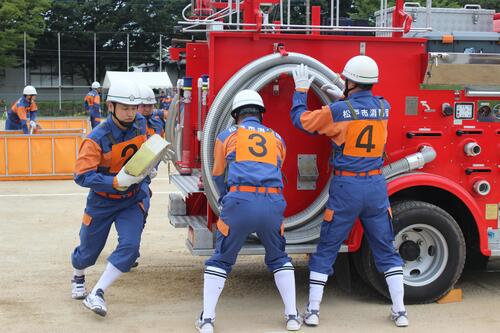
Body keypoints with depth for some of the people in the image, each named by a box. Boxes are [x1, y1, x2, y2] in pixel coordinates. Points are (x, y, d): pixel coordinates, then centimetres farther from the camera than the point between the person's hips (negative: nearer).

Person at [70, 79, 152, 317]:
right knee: (89, 251, 15)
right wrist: (116, 182, -40)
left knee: (129, 246, -19)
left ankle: (97, 295, -8)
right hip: (102, 202, -3)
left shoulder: (140, 124, -8)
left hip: (132, 199, 3)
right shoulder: (97, 139, -25)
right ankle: (78, 277, 51)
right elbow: (82, 176, -30)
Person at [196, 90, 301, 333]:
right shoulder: (277, 139, 23)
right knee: (279, 259, 23)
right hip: (273, 203, 2)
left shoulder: (226, 136, 17)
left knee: (221, 260, 14)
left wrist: (225, 201, 45)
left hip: (239, 203, -2)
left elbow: (218, 176, 27)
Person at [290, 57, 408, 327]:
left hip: (345, 187, -3)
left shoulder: (337, 111, -12)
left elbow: (300, 119, 1)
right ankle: (400, 311, 15)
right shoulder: (383, 107, 1)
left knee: (326, 250, 8)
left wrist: (301, 90, 14)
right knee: (385, 250, 13)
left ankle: (312, 311, 10)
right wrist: (343, 97, 28)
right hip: (376, 185, 3)